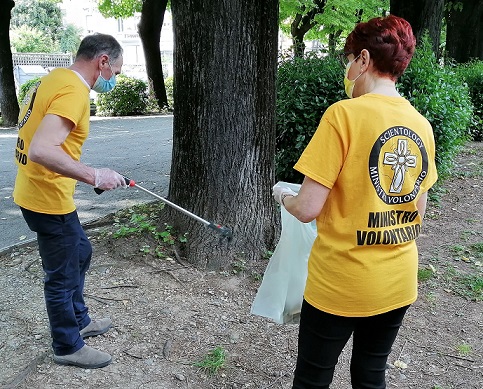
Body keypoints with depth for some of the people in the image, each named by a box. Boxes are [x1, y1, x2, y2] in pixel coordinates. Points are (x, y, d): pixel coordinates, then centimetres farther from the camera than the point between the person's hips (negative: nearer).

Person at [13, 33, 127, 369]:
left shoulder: (55, 78, 8)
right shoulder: (73, 91, -23)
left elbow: (26, 118, 19)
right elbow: (41, 150, -34)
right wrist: (94, 176, -30)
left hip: (36, 191, 10)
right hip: (48, 201, -10)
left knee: (80, 253, 25)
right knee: (63, 275, 6)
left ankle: (79, 320, 41)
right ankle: (68, 347, 25)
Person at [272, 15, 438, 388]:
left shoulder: (344, 113, -18)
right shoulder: (422, 125, 1)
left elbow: (308, 209, -20)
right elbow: (418, 210, 10)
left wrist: (284, 196, 1)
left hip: (339, 285, -6)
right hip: (399, 284, 6)